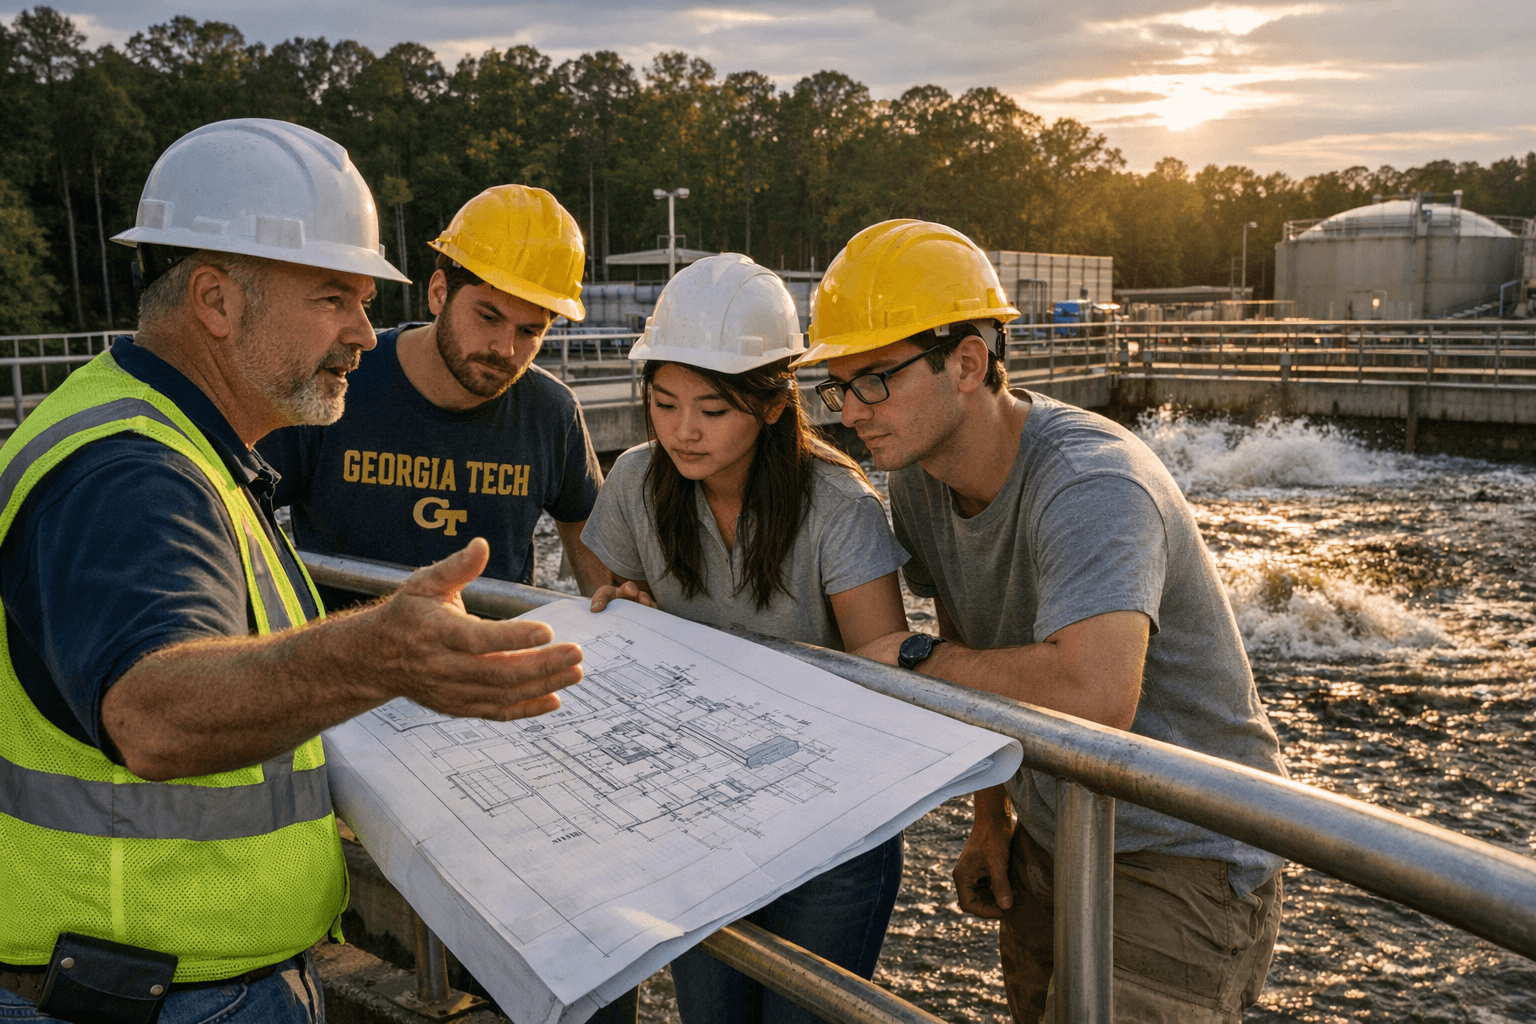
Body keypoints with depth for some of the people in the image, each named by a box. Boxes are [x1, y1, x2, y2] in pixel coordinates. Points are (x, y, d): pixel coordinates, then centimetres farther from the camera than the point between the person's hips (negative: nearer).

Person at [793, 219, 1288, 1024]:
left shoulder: (1090, 484, -29)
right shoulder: (917, 479, -4)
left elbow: (1094, 696, -45)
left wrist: (915, 658, -29)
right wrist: (990, 820, 10)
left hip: (1183, 861, -7)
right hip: (1050, 844, 8)